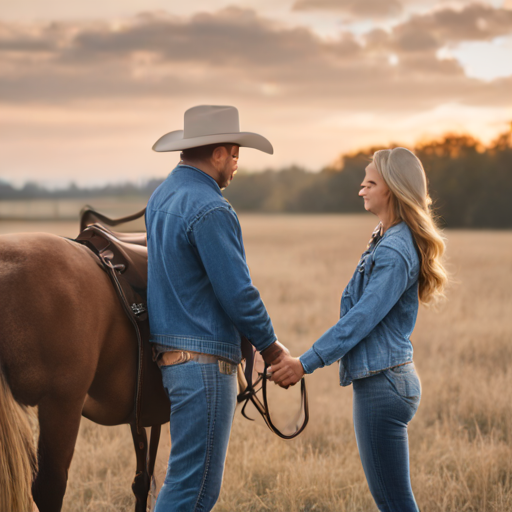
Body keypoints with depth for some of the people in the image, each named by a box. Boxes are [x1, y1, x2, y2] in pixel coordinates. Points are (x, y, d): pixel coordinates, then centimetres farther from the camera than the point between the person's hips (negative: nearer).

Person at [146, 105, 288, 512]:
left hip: (170, 351, 10)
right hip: (204, 359, -10)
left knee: (190, 479, 17)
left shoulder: (162, 196, 13)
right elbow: (238, 294, -18)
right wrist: (271, 346, -2)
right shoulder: (210, 210, -17)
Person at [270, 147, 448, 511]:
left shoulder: (395, 252, -18)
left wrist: (306, 363, -18)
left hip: (383, 384, -11)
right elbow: (360, 311, 19)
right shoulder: (386, 240, 13)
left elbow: (361, 320, -21)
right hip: (383, 380, 11)